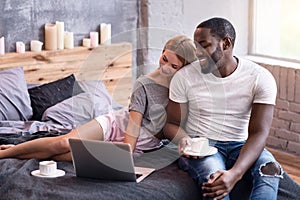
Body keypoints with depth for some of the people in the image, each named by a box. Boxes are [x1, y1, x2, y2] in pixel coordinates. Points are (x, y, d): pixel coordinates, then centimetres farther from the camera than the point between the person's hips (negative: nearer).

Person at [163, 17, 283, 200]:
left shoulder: (261, 78, -8)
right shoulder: (184, 77, -4)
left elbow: (259, 132, -17)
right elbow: (172, 124, 5)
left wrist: (235, 174, -35)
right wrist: (183, 140, -22)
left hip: (241, 145, 1)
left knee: (270, 169, -32)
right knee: (212, 177, -36)